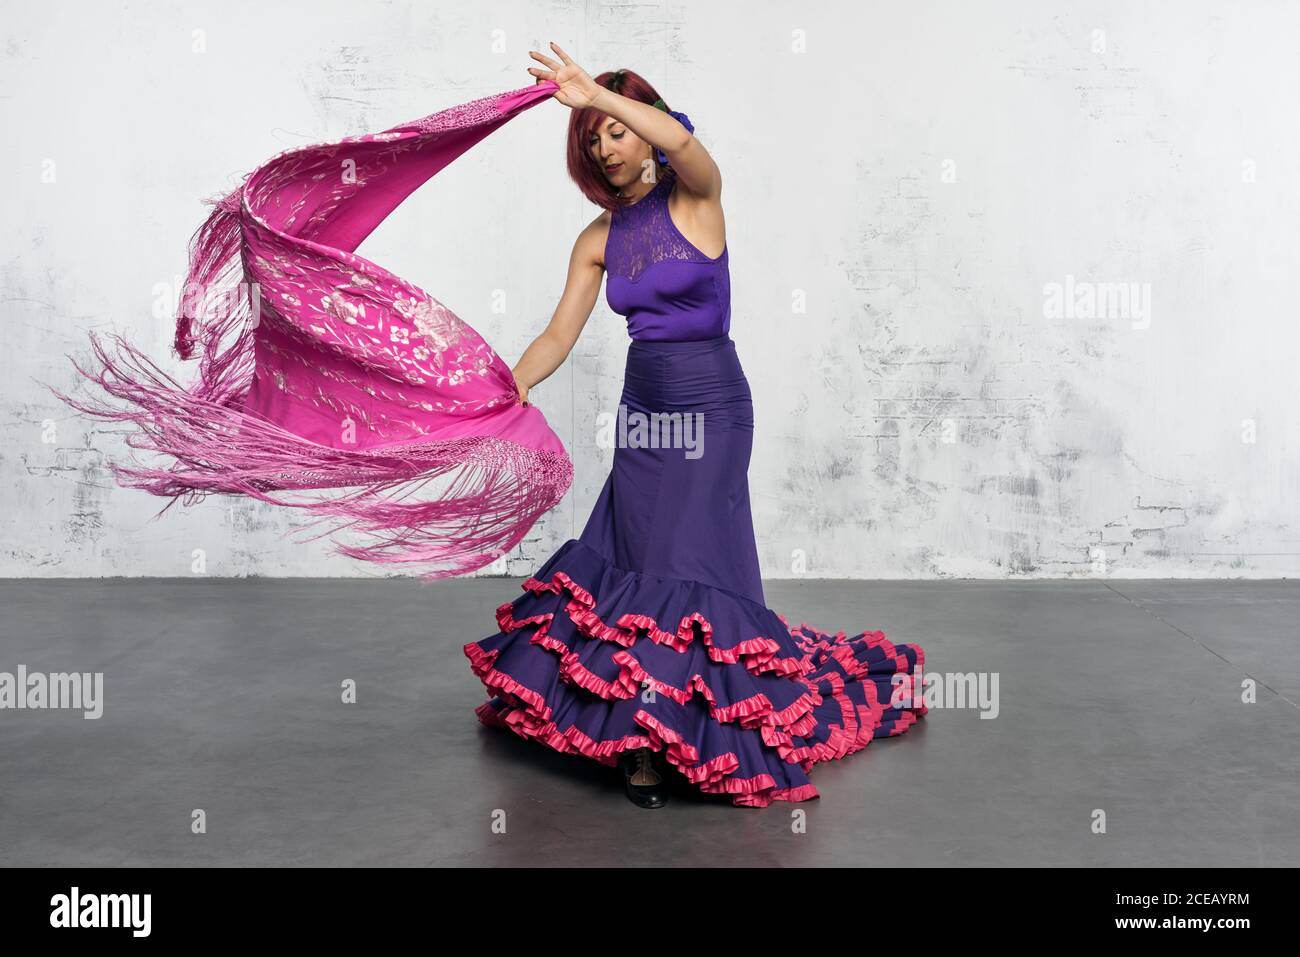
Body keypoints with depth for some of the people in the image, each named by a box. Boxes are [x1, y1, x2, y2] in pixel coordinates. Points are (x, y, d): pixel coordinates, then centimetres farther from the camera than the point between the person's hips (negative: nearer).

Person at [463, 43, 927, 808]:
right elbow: (559, 336, 2)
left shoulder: (697, 198, -5)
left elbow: (682, 143, -29)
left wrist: (596, 95, -36)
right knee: (635, 566, 6)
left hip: (709, 408, -5)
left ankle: (657, 740, -3)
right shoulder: (599, 238, 7)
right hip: (642, 410, 6)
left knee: (688, 567, -8)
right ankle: (641, 729, 20)